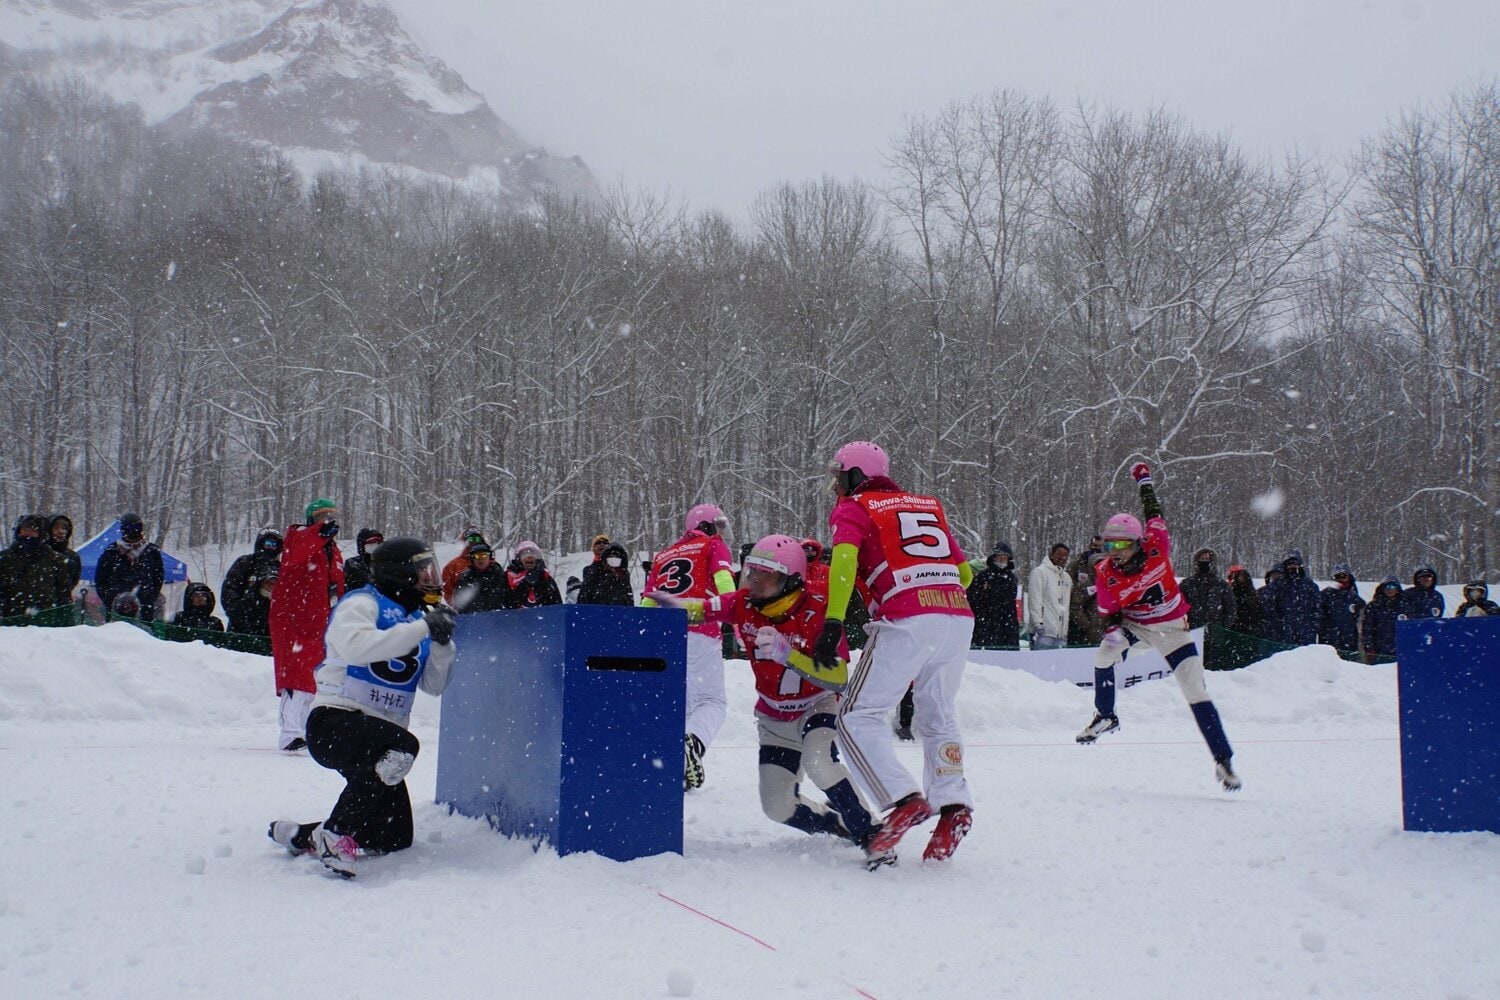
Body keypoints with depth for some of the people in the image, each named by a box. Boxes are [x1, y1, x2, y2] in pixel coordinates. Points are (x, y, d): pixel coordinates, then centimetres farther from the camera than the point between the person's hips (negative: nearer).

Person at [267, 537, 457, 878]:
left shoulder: (417, 619, 16)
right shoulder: (362, 604, -5)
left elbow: (434, 685, 12)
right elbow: (356, 646, -27)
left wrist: (442, 642, -4)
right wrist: (423, 629, -25)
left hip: (379, 734, 8)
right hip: (334, 721, -8)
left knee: (395, 838, 7)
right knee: (401, 745, -38)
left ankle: (301, 836, 22)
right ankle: (335, 836, -28)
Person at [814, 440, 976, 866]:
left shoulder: (852, 509, 11)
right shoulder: (928, 506, 27)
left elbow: (844, 561, -8)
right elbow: (964, 572, 26)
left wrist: (832, 624, -16)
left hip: (906, 620, -6)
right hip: (959, 617, 6)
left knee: (858, 717, 1)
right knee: (938, 718, 21)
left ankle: (905, 800, -13)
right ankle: (953, 804, 8)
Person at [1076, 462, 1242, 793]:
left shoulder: (1157, 546, -23)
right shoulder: (1106, 575, -19)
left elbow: (1154, 514, -3)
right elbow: (1108, 613, -7)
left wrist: (1144, 482, 9)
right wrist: (1112, 631, -29)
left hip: (1171, 627, -1)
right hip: (1134, 623, 1)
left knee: (1196, 692, -8)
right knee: (1104, 652, -27)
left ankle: (1223, 760, -1)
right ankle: (1105, 716, -4)